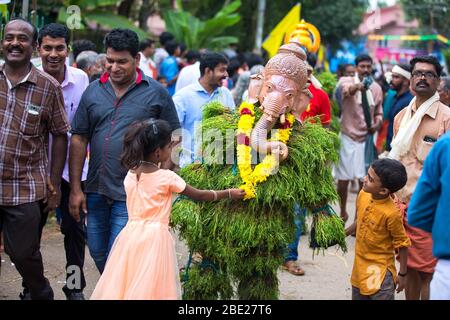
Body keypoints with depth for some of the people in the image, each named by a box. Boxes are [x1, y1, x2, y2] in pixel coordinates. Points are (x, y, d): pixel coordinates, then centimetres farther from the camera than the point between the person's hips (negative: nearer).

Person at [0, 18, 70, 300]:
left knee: (24, 254, 5)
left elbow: (60, 136, 1)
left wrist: (54, 183, -1)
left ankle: (40, 294, 32)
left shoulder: (48, 86, -3)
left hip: (26, 189, -2)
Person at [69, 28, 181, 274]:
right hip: (96, 191, 4)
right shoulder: (93, 91, 7)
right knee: (98, 253, 13)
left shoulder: (156, 94, -2)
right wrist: (75, 189, 3)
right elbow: (79, 139, 8)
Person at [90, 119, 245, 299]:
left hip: (131, 235, 5)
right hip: (155, 237, -5)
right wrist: (229, 194, 9)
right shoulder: (168, 177, -9)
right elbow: (199, 196, 0)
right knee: (149, 288, -1)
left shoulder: (130, 175, 4)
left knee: (125, 284, 7)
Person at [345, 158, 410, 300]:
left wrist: (402, 275, -9)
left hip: (380, 271, -7)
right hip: (360, 266, 7)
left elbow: (402, 244, -14)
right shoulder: (363, 195, -7)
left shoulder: (391, 213, -26)